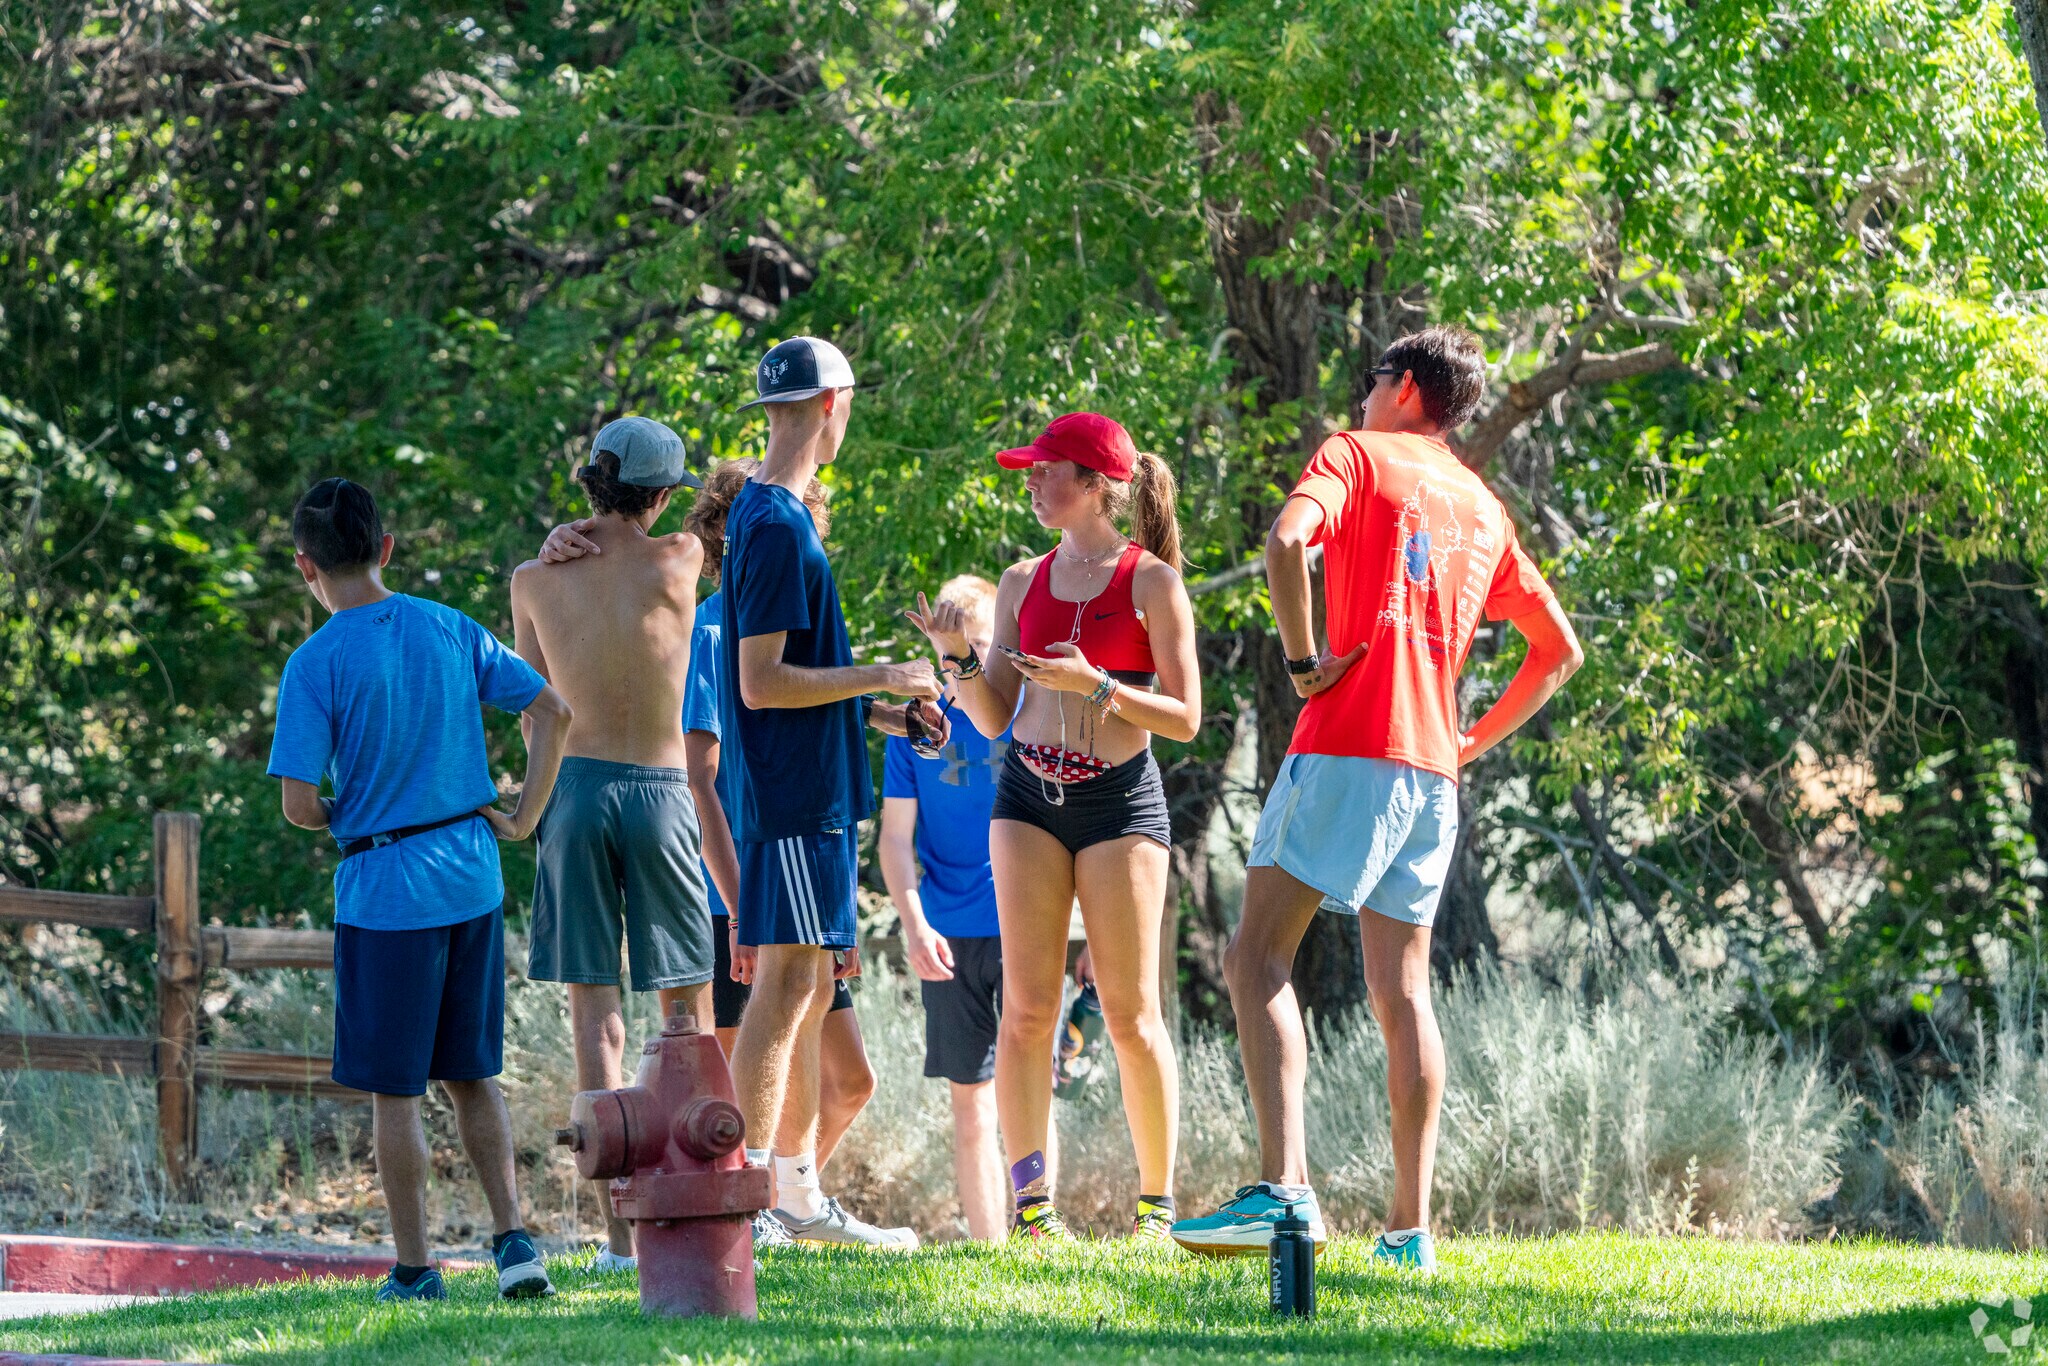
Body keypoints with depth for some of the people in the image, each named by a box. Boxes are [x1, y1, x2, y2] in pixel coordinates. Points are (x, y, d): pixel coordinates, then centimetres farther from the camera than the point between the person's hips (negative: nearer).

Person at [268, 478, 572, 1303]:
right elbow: (551, 711, 5)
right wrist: (525, 817, 10)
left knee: (394, 1089, 5)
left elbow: (299, 806, -15)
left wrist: (341, 820, 6)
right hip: (473, 882, 5)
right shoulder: (449, 631, 3)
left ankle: (414, 1269, 9)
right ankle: (512, 1236, 4)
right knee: (472, 1074, 15)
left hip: (383, 893, -5)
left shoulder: (316, 665, -12)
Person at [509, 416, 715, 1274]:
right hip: (661, 790, -1)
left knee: (595, 1014, 1)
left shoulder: (536, 579, 1)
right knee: (686, 1010, 11)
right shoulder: (680, 561, -5)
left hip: (577, 786, 1)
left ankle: (619, 1232, -4)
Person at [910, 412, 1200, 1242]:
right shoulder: (1023, 584, 12)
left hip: (1119, 798, -4)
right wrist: (956, 655, -5)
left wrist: (1096, 683, -16)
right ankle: (1031, 1200, -3)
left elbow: (1185, 717, -4)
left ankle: (1157, 1203, 8)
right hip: (1029, 794, 4)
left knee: (1131, 1015, -2)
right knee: (1026, 1007, -4)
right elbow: (993, 717, 12)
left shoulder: (1152, 583, -2)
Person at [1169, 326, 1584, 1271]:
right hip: (1431, 767, 6)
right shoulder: (1485, 509, 22)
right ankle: (1411, 1225, 3)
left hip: (1347, 743, -6)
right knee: (1402, 988, 7)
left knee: (1258, 956, -9)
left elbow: (1286, 539, -19)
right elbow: (1559, 649, 25)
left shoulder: (1358, 454, 3)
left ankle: (1283, 1186, -26)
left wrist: (1302, 660, -10)